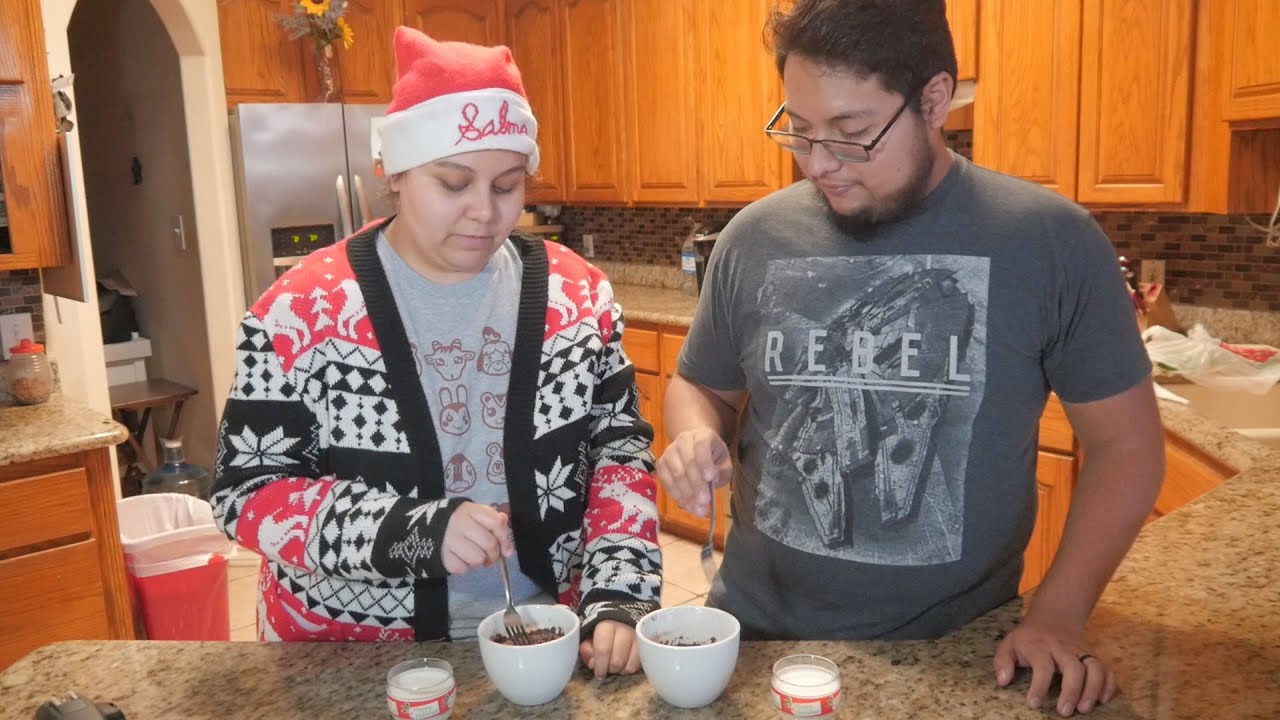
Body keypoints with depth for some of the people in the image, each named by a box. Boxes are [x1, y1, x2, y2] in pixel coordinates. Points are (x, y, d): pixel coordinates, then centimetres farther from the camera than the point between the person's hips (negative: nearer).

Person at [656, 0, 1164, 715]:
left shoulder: (1049, 240, -11)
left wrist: (1059, 615, -10)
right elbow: (700, 386, 10)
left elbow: (1126, 442, -3)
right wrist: (697, 437, -12)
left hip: (955, 656, -2)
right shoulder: (754, 238, -4)